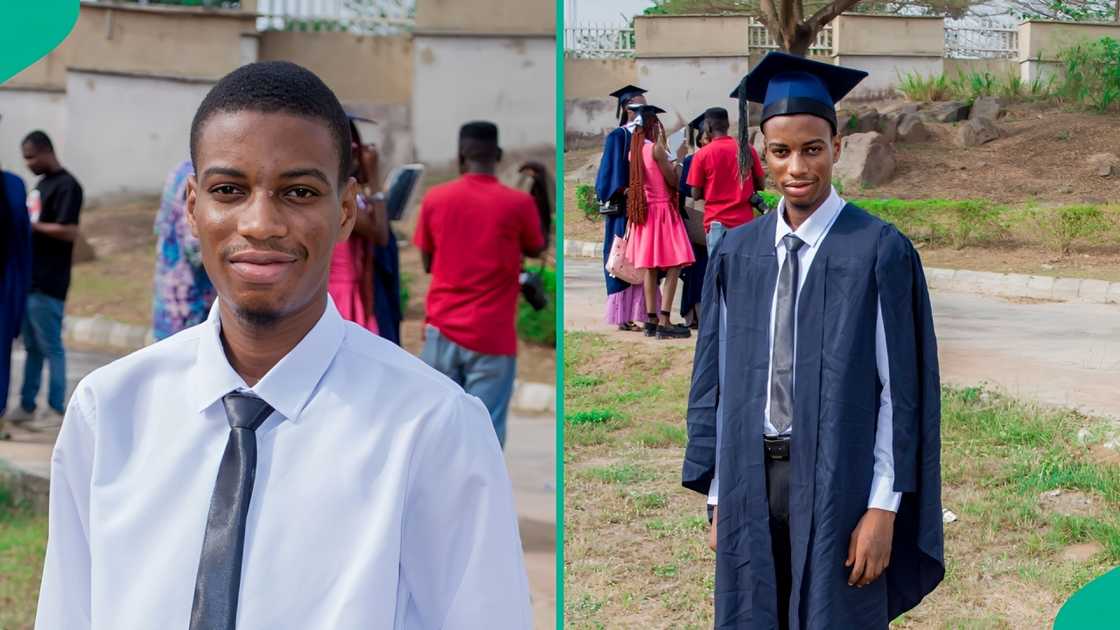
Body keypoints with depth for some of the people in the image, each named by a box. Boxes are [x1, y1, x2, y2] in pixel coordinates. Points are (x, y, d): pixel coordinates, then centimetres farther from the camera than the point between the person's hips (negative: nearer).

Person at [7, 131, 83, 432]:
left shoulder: (66, 186, -12)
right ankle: (27, 406, 18)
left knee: (50, 347, -2)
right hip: (29, 279, 9)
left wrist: (32, 225, -14)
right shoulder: (42, 184, 16)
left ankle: (56, 410, 4)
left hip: (48, 283, -9)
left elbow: (69, 232, -20)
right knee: (31, 347, 13)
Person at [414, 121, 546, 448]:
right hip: (492, 336, -3)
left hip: (442, 329, 3)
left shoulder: (434, 198, 2)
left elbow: (427, 263, 12)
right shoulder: (518, 202, -6)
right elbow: (536, 251, 12)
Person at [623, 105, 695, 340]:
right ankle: (663, 322, -14)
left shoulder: (634, 150, 8)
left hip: (643, 211, 8)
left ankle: (651, 321, 7)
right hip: (662, 209, -8)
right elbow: (673, 180, -10)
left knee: (650, 268, 8)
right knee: (674, 266, -7)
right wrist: (677, 166, 10)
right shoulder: (656, 148, -13)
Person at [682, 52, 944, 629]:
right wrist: (718, 495, 5)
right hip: (750, 479, 4)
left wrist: (883, 509, -12)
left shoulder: (879, 251, -7)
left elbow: (901, 389, -8)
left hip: (837, 481, -4)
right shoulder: (736, 254, 6)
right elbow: (715, 379, 8)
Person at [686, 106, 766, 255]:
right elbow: (761, 185, 10)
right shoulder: (748, 149, 3)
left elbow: (696, 195, -1)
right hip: (745, 220, 3)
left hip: (718, 221, -2)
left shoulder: (703, 154, -4)